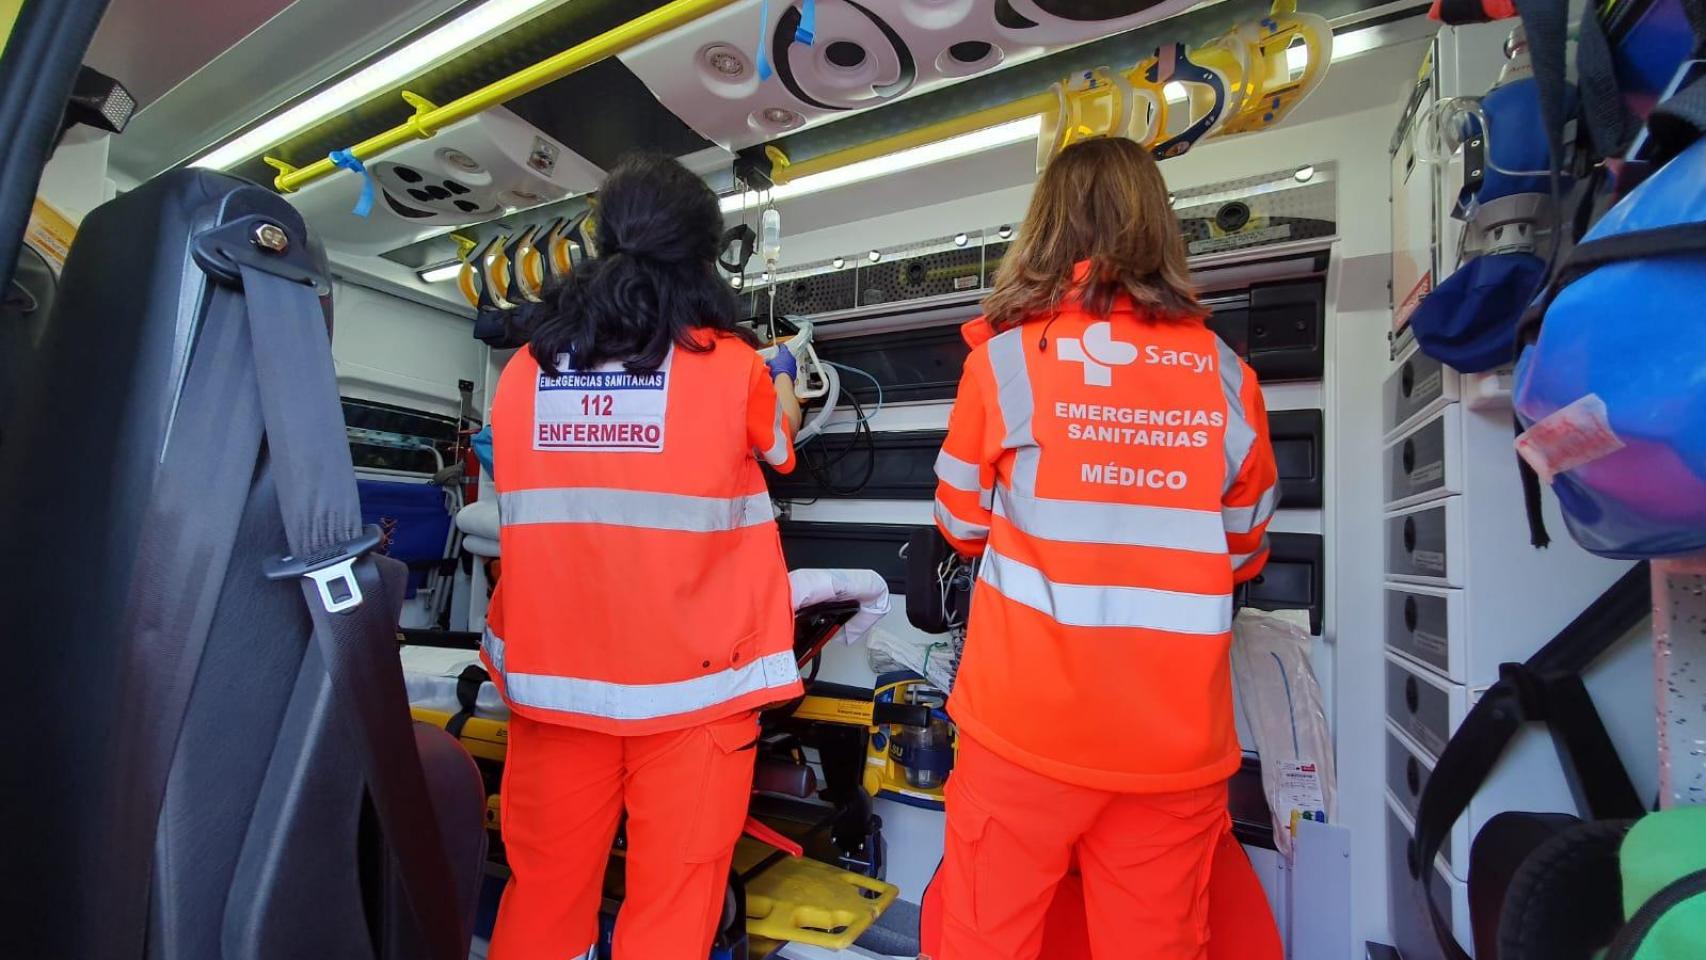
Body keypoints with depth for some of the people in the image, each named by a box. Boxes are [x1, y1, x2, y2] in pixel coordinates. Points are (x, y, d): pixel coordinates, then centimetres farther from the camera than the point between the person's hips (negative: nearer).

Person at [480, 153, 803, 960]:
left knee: (545, 892, 19)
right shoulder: (732, 367, -8)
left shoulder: (523, 372, 2)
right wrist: (783, 392, 34)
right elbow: (779, 447, 13)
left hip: (552, 674, 4)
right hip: (689, 680, -3)